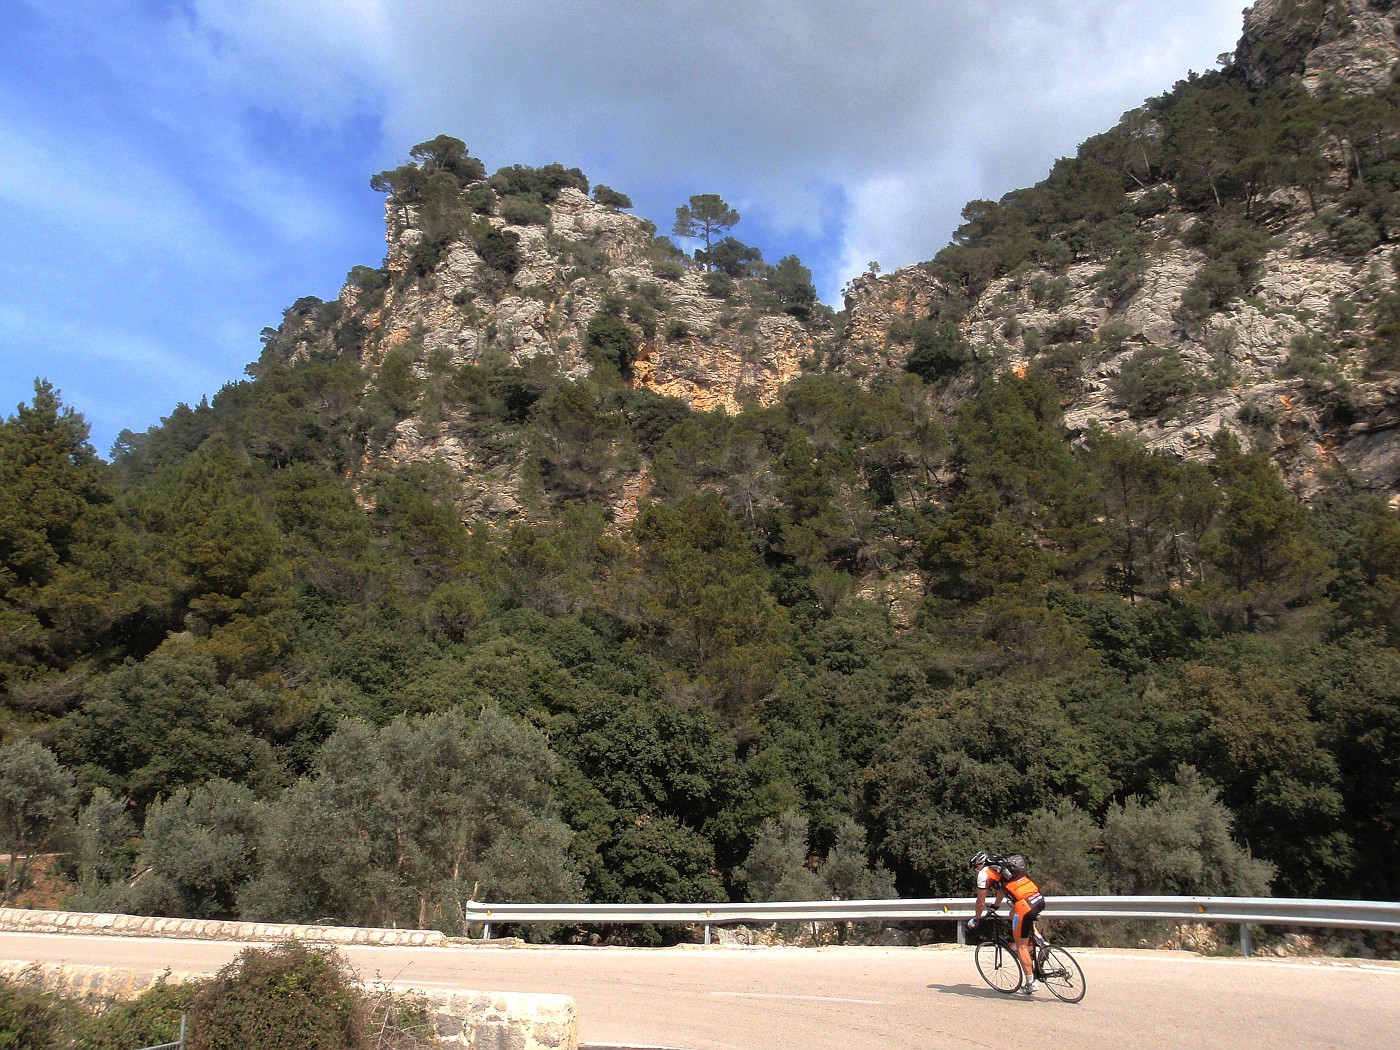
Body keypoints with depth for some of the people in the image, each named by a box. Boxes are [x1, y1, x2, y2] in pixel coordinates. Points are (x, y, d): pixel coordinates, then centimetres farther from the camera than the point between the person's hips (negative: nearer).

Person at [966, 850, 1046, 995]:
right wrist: (994, 906, 62)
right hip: (1039, 899, 7)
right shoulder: (1001, 867, 28)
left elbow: (981, 903, 12)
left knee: (1021, 946, 8)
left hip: (1025, 905, -7)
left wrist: (975, 920, 28)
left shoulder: (984, 873, 7)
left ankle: (1031, 984, 10)